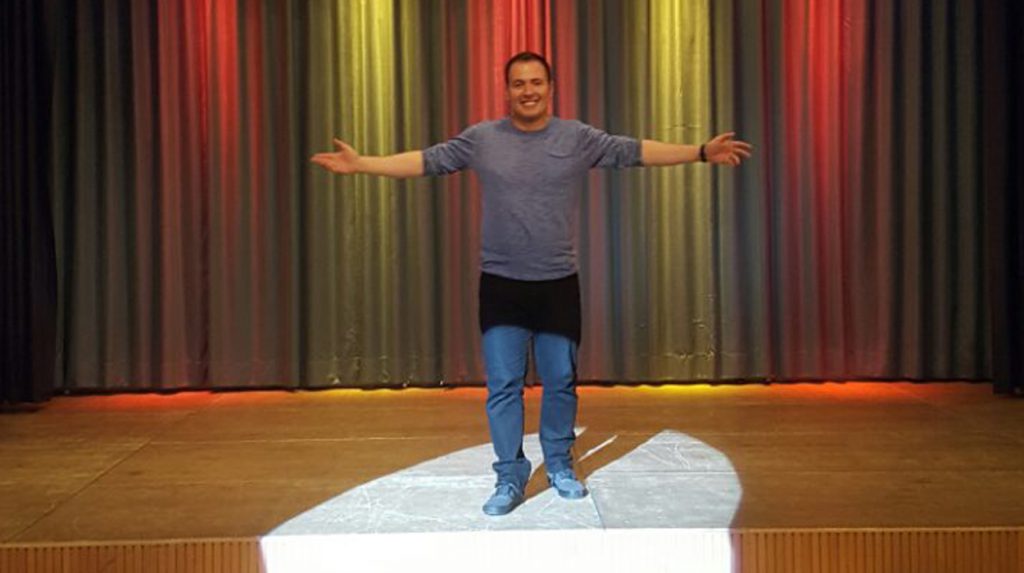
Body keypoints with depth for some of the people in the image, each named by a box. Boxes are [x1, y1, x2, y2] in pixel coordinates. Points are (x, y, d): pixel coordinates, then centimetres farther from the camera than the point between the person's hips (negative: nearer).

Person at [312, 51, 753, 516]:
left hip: (558, 284, 1)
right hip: (501, 285, 0)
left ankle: (559, 466, 30)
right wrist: (360, 164, -3)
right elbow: (425, 160, 2)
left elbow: (636, 151, 0)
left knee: (560, 382, 11)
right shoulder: (481, 139, 1)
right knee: (503, 385, 3)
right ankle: (510, 478, 17)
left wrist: (701, 152, -5)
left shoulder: (578, 138, 1)